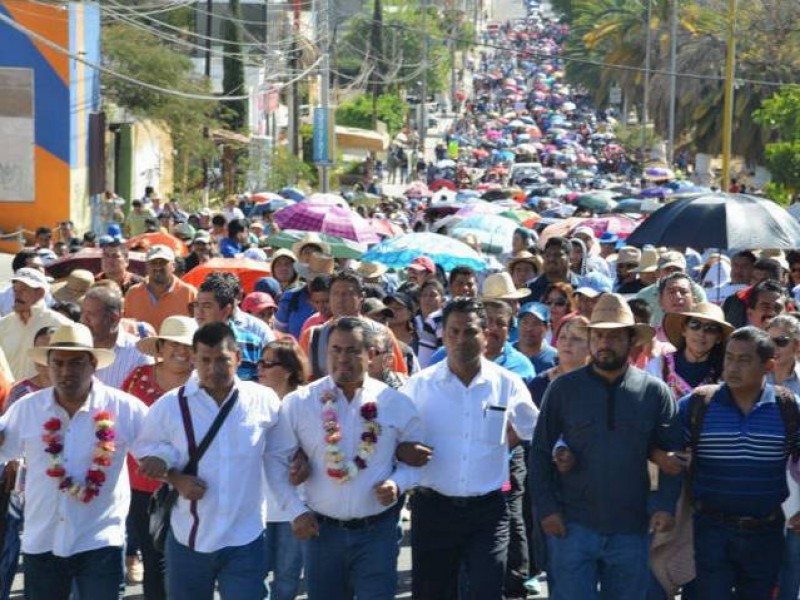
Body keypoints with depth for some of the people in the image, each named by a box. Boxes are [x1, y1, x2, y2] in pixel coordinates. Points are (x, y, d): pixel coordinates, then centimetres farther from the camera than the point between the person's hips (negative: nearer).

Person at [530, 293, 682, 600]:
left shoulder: (654, 392, 3)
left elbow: (673, 454, 5)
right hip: (573, 526, -1)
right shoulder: (563, 388, 2)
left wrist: (665, 505, -8)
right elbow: (540, 452, 4)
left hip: (631, 529, 1)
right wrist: (546, 508, -4)